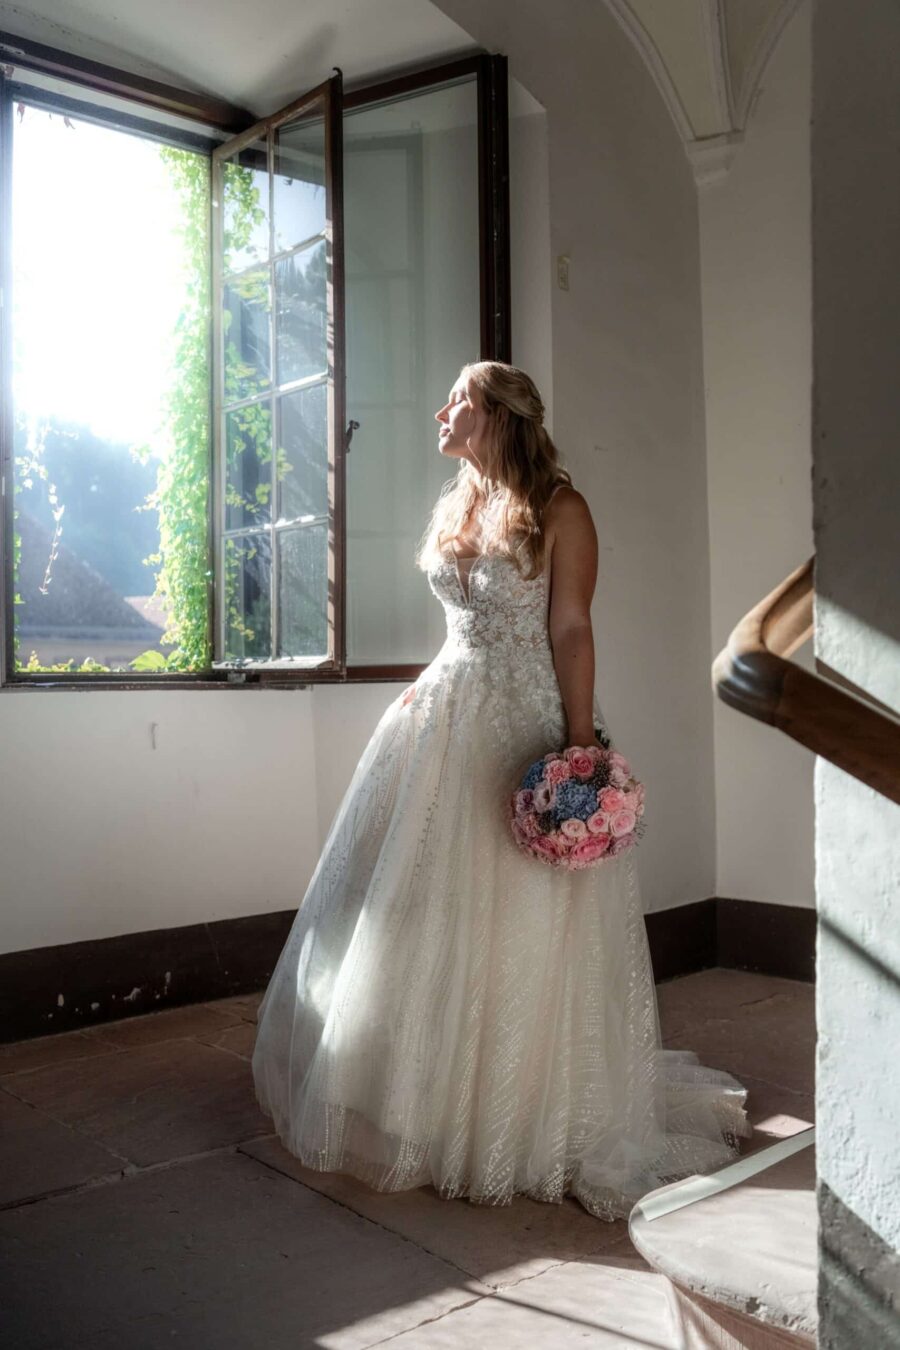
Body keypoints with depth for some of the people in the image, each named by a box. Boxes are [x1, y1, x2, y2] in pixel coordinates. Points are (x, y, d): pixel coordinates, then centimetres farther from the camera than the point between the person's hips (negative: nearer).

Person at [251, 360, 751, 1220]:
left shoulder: (558, 509, -6)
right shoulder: (457, 505, 14)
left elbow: (570, 630, -11)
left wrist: (581, 744, -16)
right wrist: (430, 690, 13)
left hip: (525, 729, -7)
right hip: (446, 722, 7)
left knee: (516, 927, 2)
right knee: (428, 915, 10)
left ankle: (527, 1114, 21)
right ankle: (432, 1100, 28)